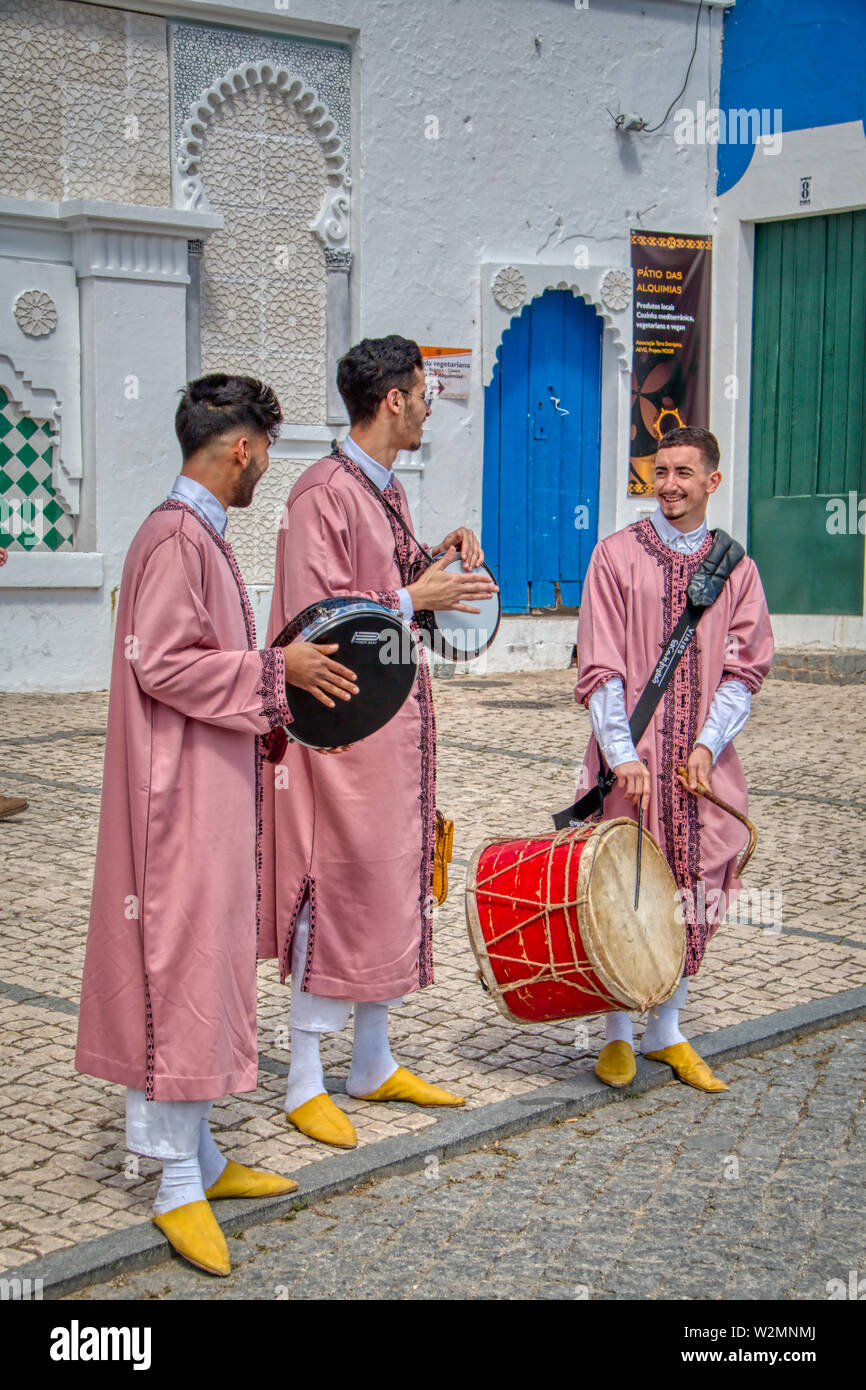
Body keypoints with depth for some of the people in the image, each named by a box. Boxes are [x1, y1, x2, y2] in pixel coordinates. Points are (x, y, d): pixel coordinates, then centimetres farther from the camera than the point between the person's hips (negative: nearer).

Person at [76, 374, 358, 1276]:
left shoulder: (201, 535, 15)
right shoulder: (177, 537, -16)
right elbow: (159, 664, -21)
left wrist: (269, 714, 19)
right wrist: (274, 670, -16)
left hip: (212, 789, 11)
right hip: (182, 794, -11)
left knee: (206, 966, 14)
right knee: (184, 971, -6)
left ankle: (199, 1158, 23)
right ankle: (179, 1184, 2)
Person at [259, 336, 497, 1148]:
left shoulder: (387, 491, 14)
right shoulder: (324, 493, -15)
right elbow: (317, 619, -20)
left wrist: (433, 562, 5)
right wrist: (415, 599, -17)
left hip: (397, 714, 10)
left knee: (392, 883, 14)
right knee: (335, 889, -4)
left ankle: (373, 1065, 26)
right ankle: (304, 1083, 7)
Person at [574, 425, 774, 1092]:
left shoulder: (736, 569, 9)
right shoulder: (617, 554, 1)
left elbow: (745, 668, 4)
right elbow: (600, 668, -5)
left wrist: (708, 744, -11)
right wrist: (623, 753, -15)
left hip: (701, 762, 3)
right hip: (631, 761, -2)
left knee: (693, 893, 7)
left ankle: (668, 1032, 23)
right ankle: (619, 1033, 15)